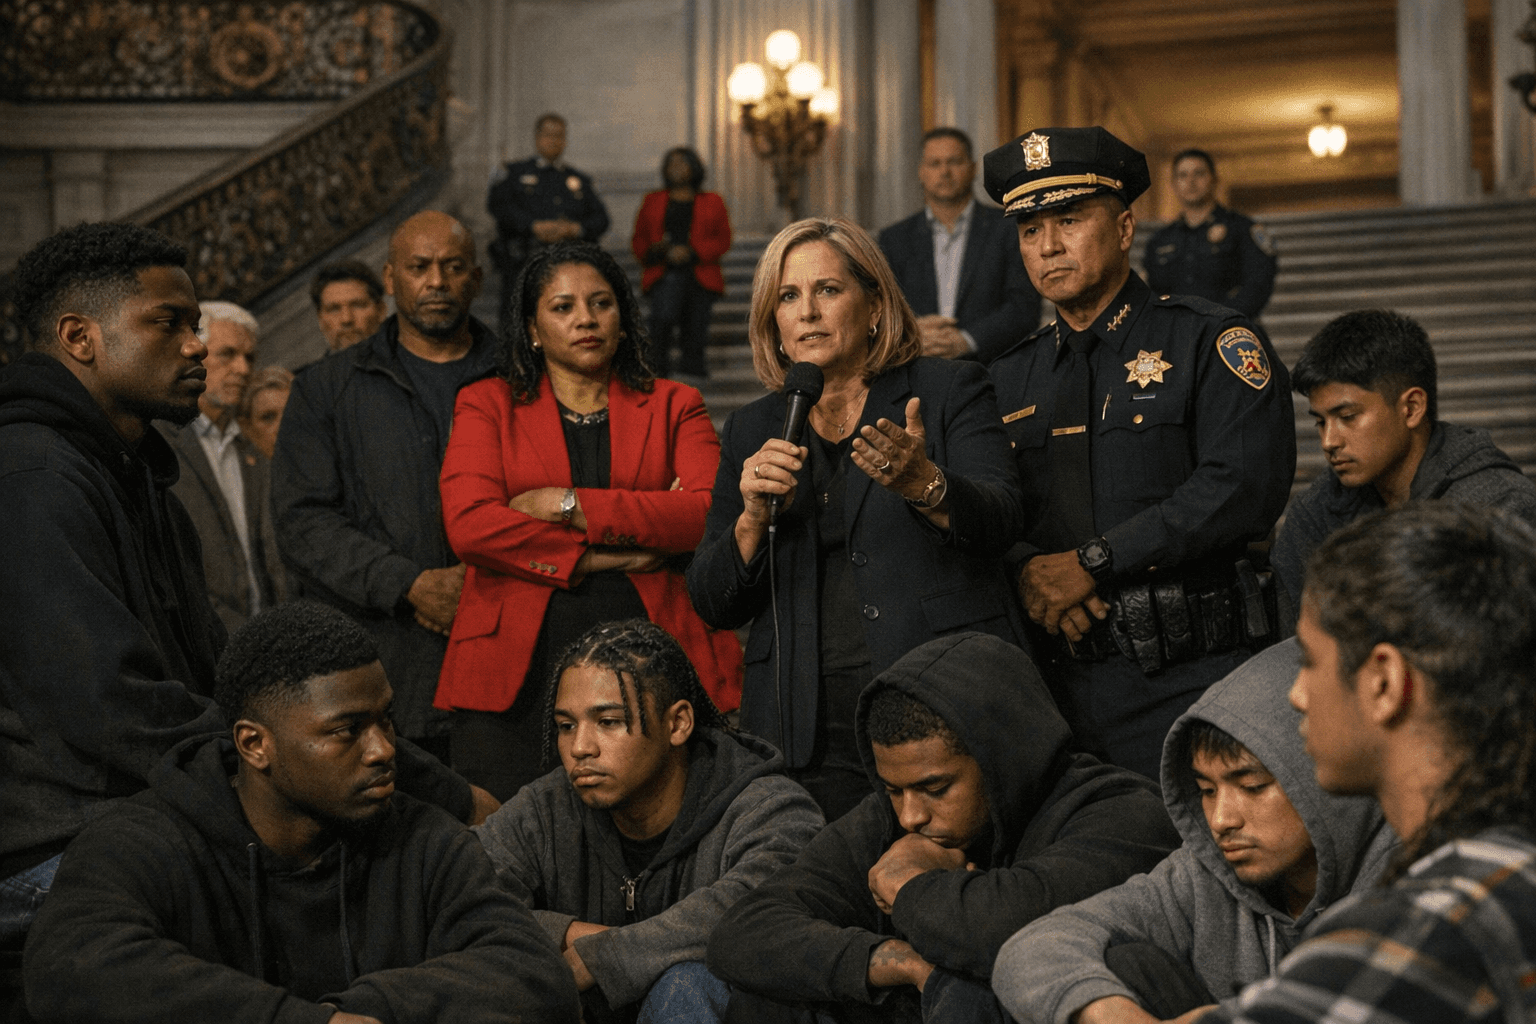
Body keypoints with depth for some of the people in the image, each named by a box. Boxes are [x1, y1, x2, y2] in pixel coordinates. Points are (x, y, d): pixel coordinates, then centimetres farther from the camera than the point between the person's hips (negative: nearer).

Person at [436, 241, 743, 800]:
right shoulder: (487, 404, 14)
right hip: (517, 667, 0)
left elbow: (712, 513, -4)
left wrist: (569, 506, -7)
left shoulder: (674, 405, 15)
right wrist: (600, 558, -7)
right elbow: (469, 524, -3)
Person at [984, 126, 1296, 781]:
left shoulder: (1211, 342, 1)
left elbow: (1246, 488, -13)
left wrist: (1092, 562, -14)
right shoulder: (1010, 379, 17)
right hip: (1066, 683, 4)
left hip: (1195, 679, -4)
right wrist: (1027, 570, -12)